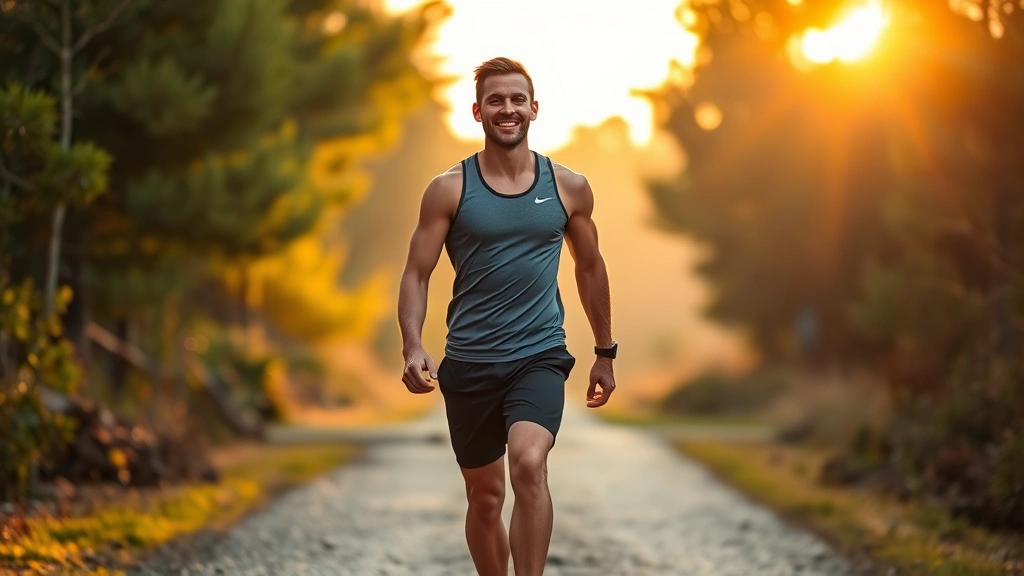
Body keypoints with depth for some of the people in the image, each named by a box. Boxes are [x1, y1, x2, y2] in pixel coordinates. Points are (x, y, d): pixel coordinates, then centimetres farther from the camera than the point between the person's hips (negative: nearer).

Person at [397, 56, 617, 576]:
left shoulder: (569, 188, 3)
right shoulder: (448, 190, -1)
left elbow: (589, 268, 16)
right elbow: (416, 274, -2)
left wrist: (605, 352, 19)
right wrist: (413, 347, -19)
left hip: (539, 356, -1)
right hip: (469, 363, 1)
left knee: (529, 465, -27)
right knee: (485, 497, 11)